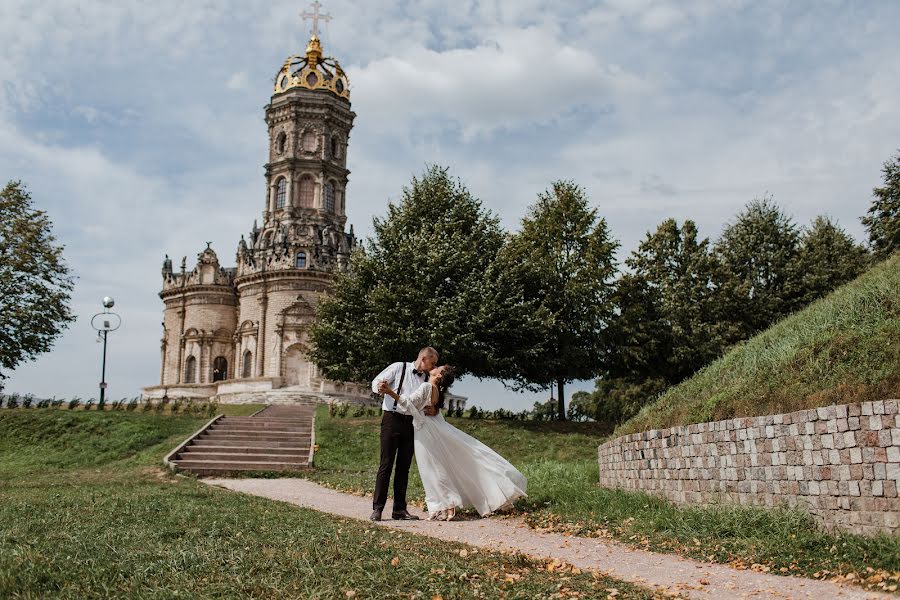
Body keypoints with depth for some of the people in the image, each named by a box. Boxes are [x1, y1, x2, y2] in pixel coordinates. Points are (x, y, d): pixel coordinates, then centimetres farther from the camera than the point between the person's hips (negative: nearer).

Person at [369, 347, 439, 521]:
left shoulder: (427, 379, 11)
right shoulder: (398, 368, -2)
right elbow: (376, 381, -3)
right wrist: (380, 387, -27)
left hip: (411, 423, 5)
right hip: (392, 419, -5)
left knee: (404, 467, 7)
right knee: (386, 464, -7)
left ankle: (399, 509, 13)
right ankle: (377, 508, -4)